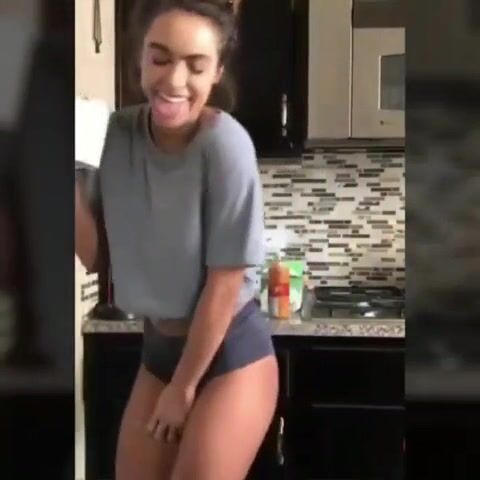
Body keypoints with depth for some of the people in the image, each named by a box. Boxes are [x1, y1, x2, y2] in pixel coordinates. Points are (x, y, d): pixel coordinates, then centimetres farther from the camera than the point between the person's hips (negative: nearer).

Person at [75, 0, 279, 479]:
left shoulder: (225, 144, -23)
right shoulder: (116, 133, -7)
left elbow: (225, 280, -19)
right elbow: (94, 256, -5)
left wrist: (183, 386, -9)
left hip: (229, 353, -5)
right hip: (159, 346, 6)